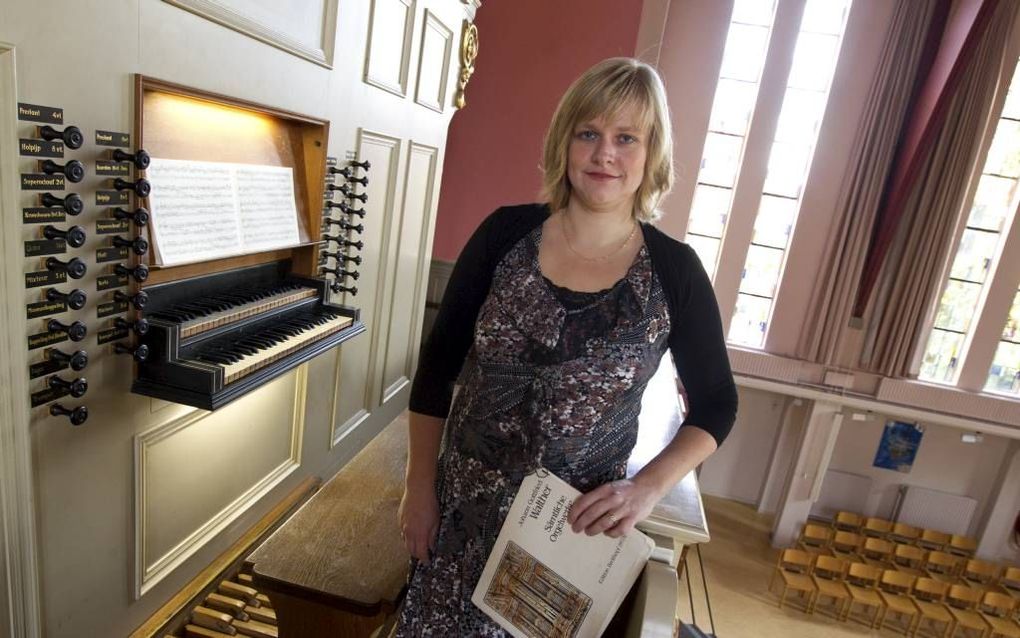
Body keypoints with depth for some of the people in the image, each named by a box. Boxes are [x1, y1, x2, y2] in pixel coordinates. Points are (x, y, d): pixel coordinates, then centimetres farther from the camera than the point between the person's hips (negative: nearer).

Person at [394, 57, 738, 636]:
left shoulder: (675, 270, -9)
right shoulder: (506, 233, -8)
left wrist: (647, 489, -14)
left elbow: (716, 403, 1)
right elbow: (438, 364, -2)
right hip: (463, 504, 1)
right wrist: (420, 488, -1)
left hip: (576, 520, 0)